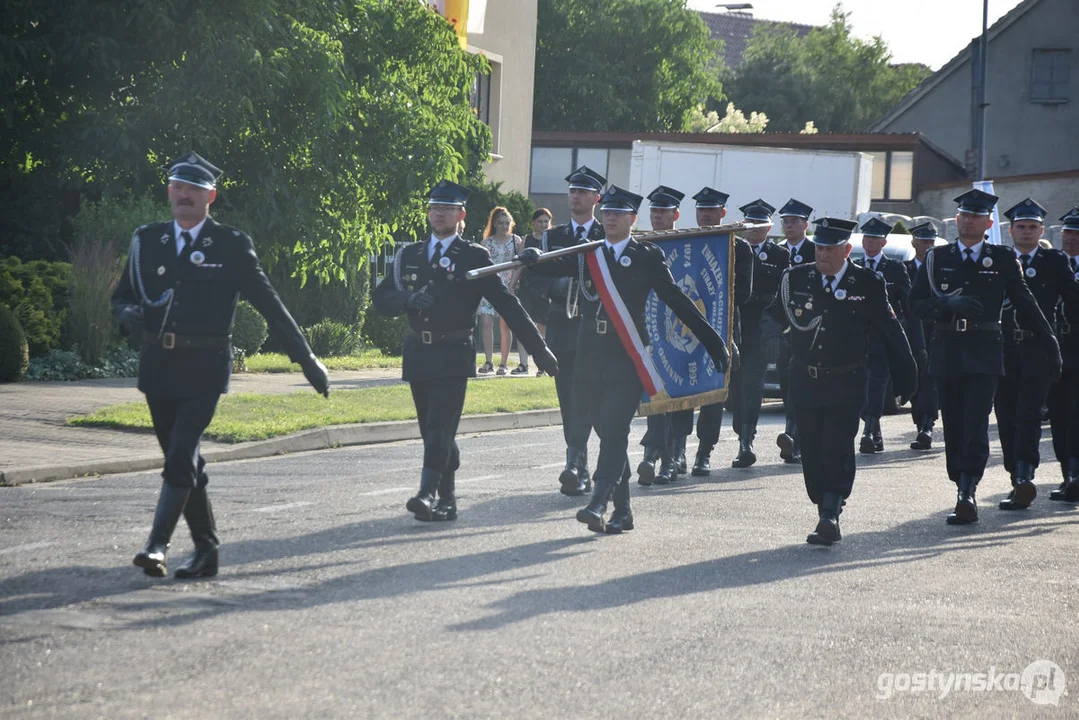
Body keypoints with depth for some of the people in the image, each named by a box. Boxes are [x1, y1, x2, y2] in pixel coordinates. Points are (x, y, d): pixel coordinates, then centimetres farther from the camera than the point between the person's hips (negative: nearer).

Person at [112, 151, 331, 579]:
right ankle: (206, 551, 18)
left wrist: (306, 360, 0)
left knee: (182, 456, -16)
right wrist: (128, 314, -11)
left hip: (203, 367, -4)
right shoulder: (147, 240, 9)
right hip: (158, 366, 4)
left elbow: (269, 305, 0)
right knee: (183, 460, 9)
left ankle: (157, 545, -18)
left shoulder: (231, 246, -2)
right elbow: (122, 296, 14)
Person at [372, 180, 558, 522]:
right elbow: (381, 298, 9)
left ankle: (428, 494, -21)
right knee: (433, 430, 8)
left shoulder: (474, 257, 1)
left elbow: (507, 304, 0)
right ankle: (447, 501, 16)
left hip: (453, 355, -4)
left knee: (440, 428, -15)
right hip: (418, 353, 4)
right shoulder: (409, 255, 13)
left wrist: (538, 348, -2)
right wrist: (408, 300, -13)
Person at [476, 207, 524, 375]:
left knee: (505, 325, -2)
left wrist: (512, 284, -7)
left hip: (507, 287, -1)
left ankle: (504, 363, 2)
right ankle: (488, 362, -6)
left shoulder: (516, 241, 5)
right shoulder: (487, 242, 9)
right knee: (487, 322, -9)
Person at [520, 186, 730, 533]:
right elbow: (556, 267, -1)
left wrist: (712, 339, 1)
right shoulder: (587, 253, 14)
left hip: (627, 356, -4)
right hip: (591, 354, 4)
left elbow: (677, 300, 3)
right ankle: (622, 509, 14)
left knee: (614, 429, -13)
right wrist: (535, 258, -25)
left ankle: (599, 504, -19)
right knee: (606, 430, 7)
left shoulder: (648, 256, 3)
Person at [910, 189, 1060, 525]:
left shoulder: (1003, 259, 5)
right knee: (953, 426, 4)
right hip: (947, 351, 2)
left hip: (984, 354, -2)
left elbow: (1026, 305, 9)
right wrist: (948, 303, -15)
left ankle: (966, 496, -20)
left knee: (976, 424, -12)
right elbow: (917, 302, 4)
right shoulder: (937, 257, 9)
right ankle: (964, 491, 12)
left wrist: (1050, 346, 7)